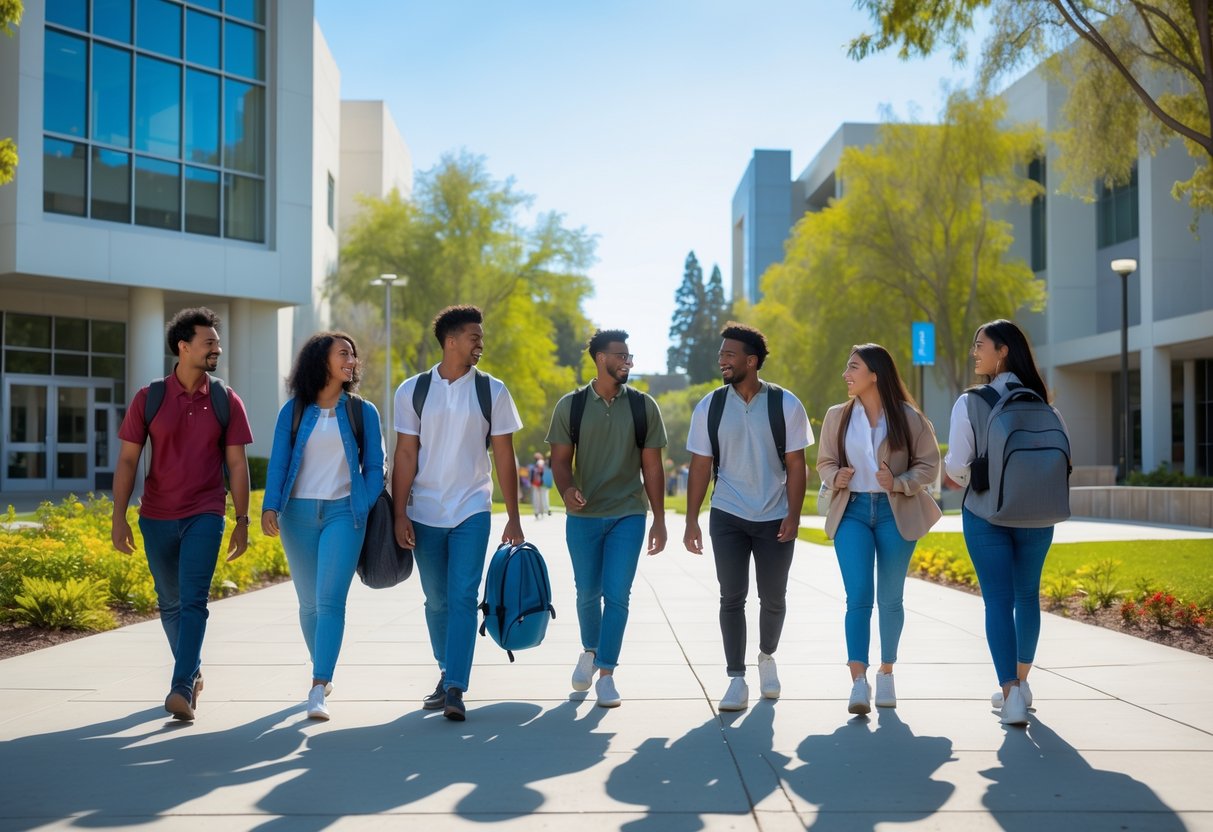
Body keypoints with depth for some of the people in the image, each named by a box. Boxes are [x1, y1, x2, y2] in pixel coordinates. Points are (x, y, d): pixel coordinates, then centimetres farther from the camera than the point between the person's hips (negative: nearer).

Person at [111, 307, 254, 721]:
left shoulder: (226, 401, -1)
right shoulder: (148, 398, -1)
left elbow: (237, 464, 2)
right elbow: (127, 460, 0)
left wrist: (242, 520, 0)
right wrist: (118, 517, -6)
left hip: (204, 516, -2)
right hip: (156, 517, 2)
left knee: (193, 601, -12)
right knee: (170, 603, 14)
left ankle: (182, 690, -15)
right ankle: (194, 671, 33)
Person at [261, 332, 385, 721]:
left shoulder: (363, 412, 6)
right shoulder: (293, 411, 6)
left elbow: (373, 467, 8)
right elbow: (278, 463, 2)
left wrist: (368, 513, -3)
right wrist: (270, 507, -10)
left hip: (343, 512, -1)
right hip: (298, 513, 2)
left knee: (330, 600, -13)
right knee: (308, 602, 10)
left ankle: (318, 690, -14)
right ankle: (322, 672, 30)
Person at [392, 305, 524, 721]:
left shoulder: (492, 391, 1)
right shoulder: (412, 390, 1)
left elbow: (504, 458, 2)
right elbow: (405, 456, 1)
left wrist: (513, 518, 0)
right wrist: (399, 514, -5)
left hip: (471, 511, -1)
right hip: (424, 514, 1)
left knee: (462, 597, -11)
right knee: (437, 601, 10)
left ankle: (455, 688, -11)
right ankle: (447, 674, 26)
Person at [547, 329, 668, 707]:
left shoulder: (643, 406, 2)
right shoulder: (570, 405, 1)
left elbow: (652, 465, 4)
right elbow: (560, 459, 3)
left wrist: (659, 519, 2)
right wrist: (567, 488, -19)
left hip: (628, 514, 0)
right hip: (583, 516, 1)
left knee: (617, 595, -6)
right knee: (588, 592, 13)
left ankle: (606, 675, 3)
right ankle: (589, 652, 39)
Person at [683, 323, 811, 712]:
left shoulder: (786, 405, -5)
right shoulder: (709, 407, -1)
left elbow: (796, 465, -3)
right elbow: (700, 466, 1)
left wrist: (793, 516, -10)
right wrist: (691, 522, -3)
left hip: (775, 518, 0)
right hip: (727, 517, 1)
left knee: (773, 598, 9)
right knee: (732, 598, -2)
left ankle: (767, 657, 36)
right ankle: (737, 680, 6)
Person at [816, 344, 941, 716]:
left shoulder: (909, 418, -2)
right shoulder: (836, 416, 6)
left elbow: (928, 465, 2)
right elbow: (825, 462, 13)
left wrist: (899, 483, -16)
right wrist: (835, 477, -9)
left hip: (895, 513, -1)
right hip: (852, 511, 1)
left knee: (890, 598, 9)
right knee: (858, 596, -11)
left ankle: (886, 673, 26)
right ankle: (858, 682, -14)